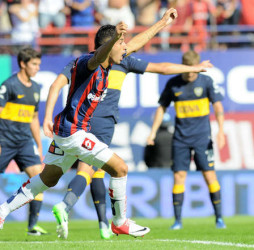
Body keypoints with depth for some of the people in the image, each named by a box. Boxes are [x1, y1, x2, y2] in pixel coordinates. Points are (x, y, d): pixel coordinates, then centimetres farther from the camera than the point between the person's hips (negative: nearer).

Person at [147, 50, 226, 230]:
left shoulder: (206, 82, -3)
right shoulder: (173, 84, 2)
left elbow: (218, 106, -4)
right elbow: (162, 108, 11)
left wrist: (221, 131, -14)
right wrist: (153, 132, 6)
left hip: (202, 137, -2)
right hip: (180, 139, 2)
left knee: (210, 175, -6)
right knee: (179, 176, -4)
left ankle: (219, 218, 4)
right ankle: (178, 220, 3)